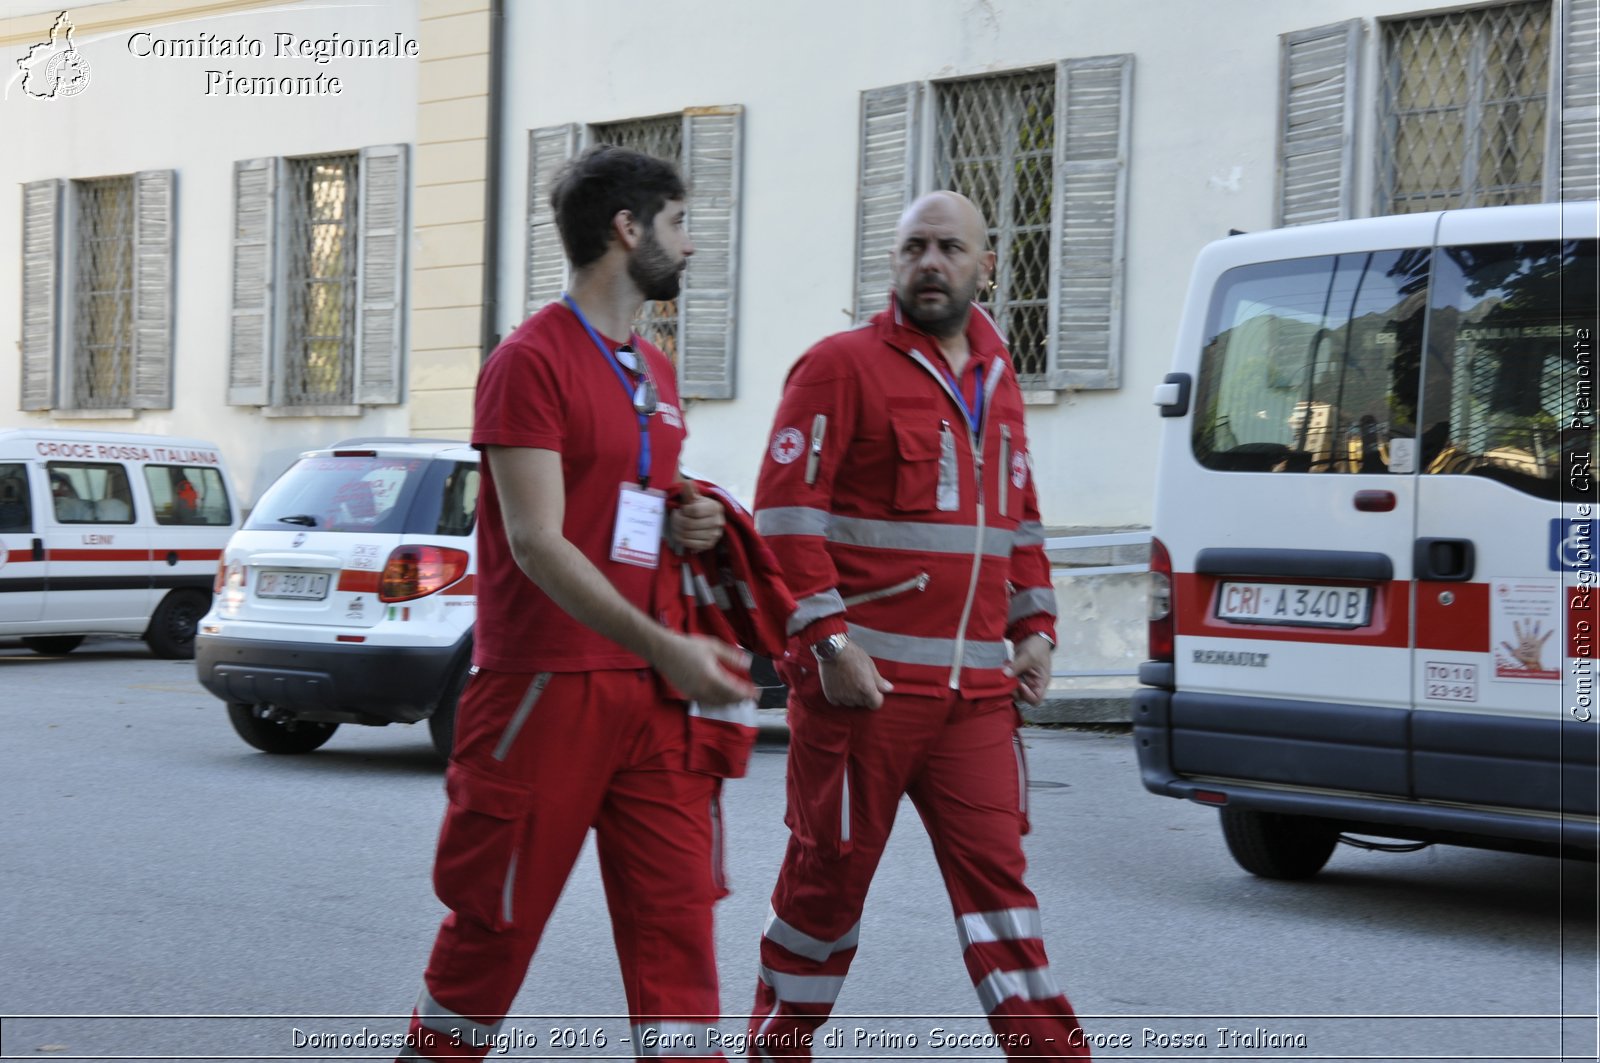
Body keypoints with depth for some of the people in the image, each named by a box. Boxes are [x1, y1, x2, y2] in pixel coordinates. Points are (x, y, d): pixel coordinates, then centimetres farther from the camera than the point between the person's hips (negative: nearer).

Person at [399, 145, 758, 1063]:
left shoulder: (656, 372, 16)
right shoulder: (532, 361, -10)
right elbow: (537, 543, -18)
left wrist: (695, 525, 5)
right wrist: (665, 646, -25)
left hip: (652, 694, 7)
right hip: (546, 688, -7)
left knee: (677, 914, 1)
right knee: (499, 920, 3)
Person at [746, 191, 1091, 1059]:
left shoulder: (996, 380, 17)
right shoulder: (843, 366, -4)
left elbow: (1018, 517, 26)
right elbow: (787, 511, -10)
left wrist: (1033, 628, 15)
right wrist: (830, 643, -16)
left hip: (975, 690, 5)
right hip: (862, 683, -5)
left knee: (995, 872, 3)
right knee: (830, 876, 3)